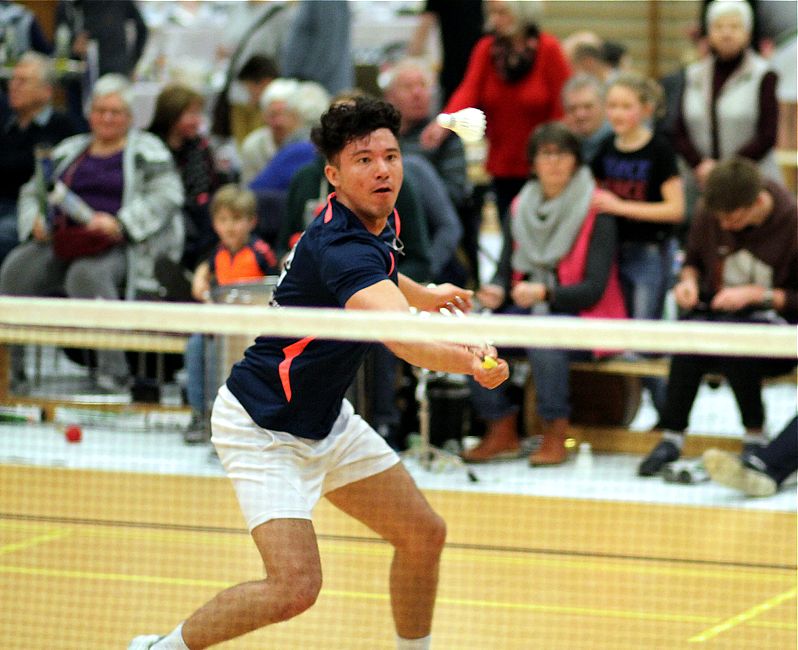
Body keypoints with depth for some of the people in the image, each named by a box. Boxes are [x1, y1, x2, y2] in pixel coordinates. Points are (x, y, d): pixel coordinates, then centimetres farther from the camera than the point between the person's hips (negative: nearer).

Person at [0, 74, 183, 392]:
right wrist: (36, 220, 0)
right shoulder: (68, 151, 25)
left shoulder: (147, 151, 10)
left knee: (87, 274, -37)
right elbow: (33, 191, 24)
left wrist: (120, 225, -19)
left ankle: (113, 370, -35)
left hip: (119, 246, -5)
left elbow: (166, 196, -5)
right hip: (62, 243, 5)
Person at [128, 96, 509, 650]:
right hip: (264, 429, -10)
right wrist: (470, 361, -66)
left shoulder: (382, 221, 0)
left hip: (327, 418, 10)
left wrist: (424, 294, 15)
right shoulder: (340, 247, -31)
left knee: (424, 535, 11)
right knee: (296, 586, -21)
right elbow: (401, 336, -50)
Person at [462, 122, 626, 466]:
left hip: (580, 314, -5)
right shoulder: (520, 208, 9)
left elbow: (594, 287, -14)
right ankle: (501, 433, -13)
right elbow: (506, 269, 11)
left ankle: (555, 435, -24)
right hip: (527, 309, 5)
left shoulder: (596, 213, -8)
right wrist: (496, 291, -14)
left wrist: (544, 292, -29)